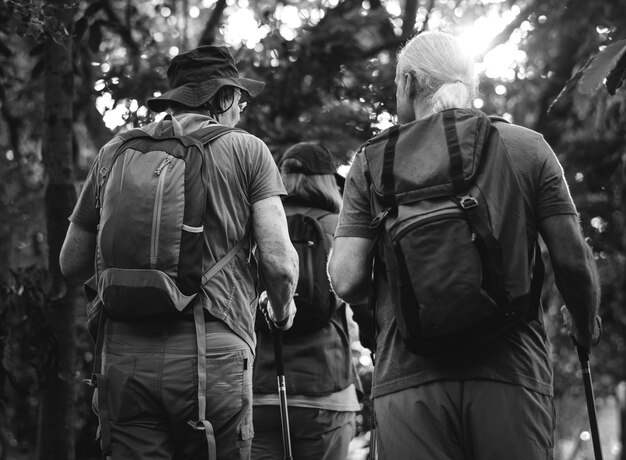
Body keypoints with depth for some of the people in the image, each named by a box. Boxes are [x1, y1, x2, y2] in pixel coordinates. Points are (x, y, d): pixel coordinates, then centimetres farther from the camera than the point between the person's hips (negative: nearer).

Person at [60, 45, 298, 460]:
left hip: (125, 355, 3)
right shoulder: (246, 150, 3)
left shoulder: (116, 151, 12)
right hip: (212, 352, -3)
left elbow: (72, 264, 15)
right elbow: (279, 262, -4)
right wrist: (282, 310, 16)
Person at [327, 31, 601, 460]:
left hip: (407, 374, 0)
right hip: (512, 371, 0)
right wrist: (586, 325, 23)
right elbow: (574, 262, 3)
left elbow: (347, 282, -1)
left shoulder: (374, 160, 6)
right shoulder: (529, 147, 7)